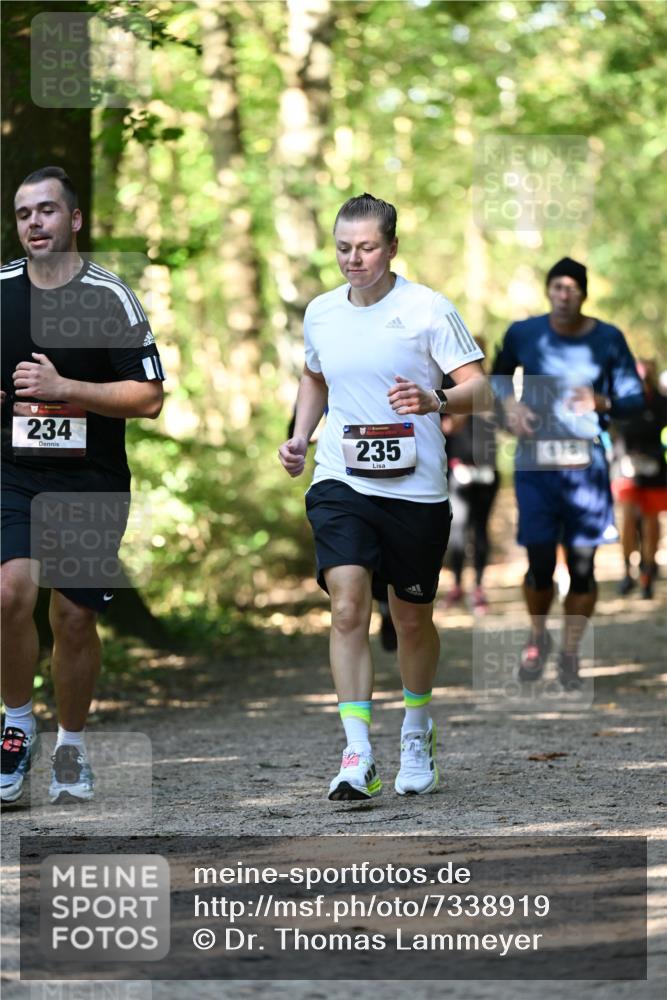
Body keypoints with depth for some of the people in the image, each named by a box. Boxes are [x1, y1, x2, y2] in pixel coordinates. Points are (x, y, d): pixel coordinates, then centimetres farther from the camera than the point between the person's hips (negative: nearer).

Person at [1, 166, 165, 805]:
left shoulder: (110, 297, -4)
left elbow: (148, 397, -7)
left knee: (74, 618, 4)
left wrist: (65, 388, -16)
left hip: (92, 482, -1)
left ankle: (71, 749, 24)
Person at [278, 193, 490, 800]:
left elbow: (479, 389, -8)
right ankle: (357, 756, -19)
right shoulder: (321, 313, 7)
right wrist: (300, 437, 11)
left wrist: (434, 401, -28)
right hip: (341, 483, 2)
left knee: (413, 621, 10)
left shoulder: (427, 309, -6)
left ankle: (417, 733, 36)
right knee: (348, 608, -17)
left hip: (416, 488, -2)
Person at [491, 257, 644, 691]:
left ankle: (571, 654, 18)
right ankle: (538, 637, 26)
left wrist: (602, 403, -17)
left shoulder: (609, 340, -2)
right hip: (536, 463, 0)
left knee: (583, 565, 0)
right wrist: (509, 403, -3)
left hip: (586, 464, 0)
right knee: (540, 564, -3)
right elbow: (499, 376, 18)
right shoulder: (523, 334, -1)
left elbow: (634, 398, 3)